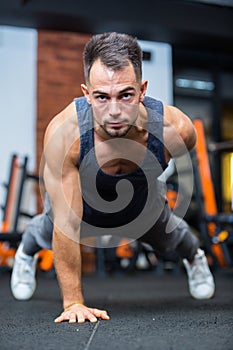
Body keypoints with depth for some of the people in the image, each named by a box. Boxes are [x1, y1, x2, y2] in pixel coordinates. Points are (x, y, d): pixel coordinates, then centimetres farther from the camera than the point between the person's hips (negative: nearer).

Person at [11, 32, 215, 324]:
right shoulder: (63, 132, -45)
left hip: (143, 207, 2)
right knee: (47, 233, 29)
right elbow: (66, 224, -38)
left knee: (169, 236, 30)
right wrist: (73, 302, -35)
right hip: (77, 201, -1)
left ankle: (194, 255, 67)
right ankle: (27, 250, 68)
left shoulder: (176, 128, -41)